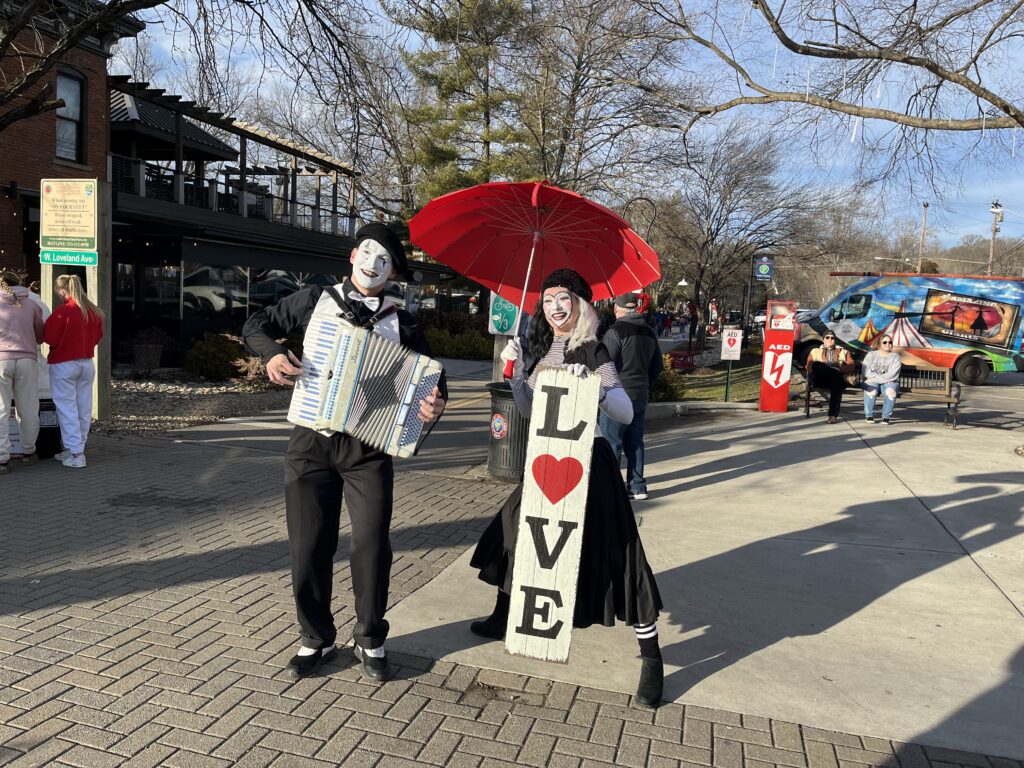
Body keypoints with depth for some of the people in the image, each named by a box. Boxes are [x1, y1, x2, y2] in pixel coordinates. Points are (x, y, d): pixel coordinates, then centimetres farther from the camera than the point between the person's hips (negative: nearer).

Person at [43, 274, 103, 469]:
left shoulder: (62, 311, -16)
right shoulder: (94, 311, 3)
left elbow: (50, 338, -11)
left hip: (64, 365, -6)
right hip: (87, 363, 6)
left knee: (67, 409, -1)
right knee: (83, 409, 9)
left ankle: (75, 454, -4)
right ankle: (74, 448, 20)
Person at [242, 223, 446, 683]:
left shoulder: (400, 324, 7)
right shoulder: (316, 300, 9)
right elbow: (257, 325, 14)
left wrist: (435, 402, -13)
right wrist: (273, 353, -8)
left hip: (368, 447, -1)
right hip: (311, 443, 1)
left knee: (372, 545, -4)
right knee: (308, 547, 5)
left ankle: (370, 641, 18)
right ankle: (316, 640, 24)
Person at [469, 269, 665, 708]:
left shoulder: (592, 351, -11)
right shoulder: (539, 348, 7)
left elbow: (626, 414, -16)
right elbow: (529, 409, 12)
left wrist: (595, 386, -32)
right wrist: (515, 371, -2)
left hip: (586, 460, -7)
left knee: (610, 553, -6)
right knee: (519, 530, 17)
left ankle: (651, 658, 6)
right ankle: (504, 618, 40)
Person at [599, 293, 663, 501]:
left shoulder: (616, 332, -13)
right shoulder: (649, 333, 12)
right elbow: (658, 366, 19)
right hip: (641, 397, 8)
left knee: (610, 442, -1)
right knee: (635, 443, 13)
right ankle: (637, 487, 17)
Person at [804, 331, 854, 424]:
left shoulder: (843, 352, 29)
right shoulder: (815, 351, 28)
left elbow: (851, 367, 13)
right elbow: (809, 366, 11)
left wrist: (839, 369, -8)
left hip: (837, 378, 1)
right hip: (821, 379, 0)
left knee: (836, 382, -38)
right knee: (817, 364, -32)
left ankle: (833, 415, -38)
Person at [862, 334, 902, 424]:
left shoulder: (895, 357, 3)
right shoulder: (871, 355, 6)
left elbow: (892, 375, -11)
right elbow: (865, 372, -7)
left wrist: (875, 378, -20)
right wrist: (884, 378, -16)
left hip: (889, 382, 0)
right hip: (872, 382, 0)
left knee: (890, 390, -34)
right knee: (870, 389, -35)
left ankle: (886, 417, -20)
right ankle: (869, 415, -19)